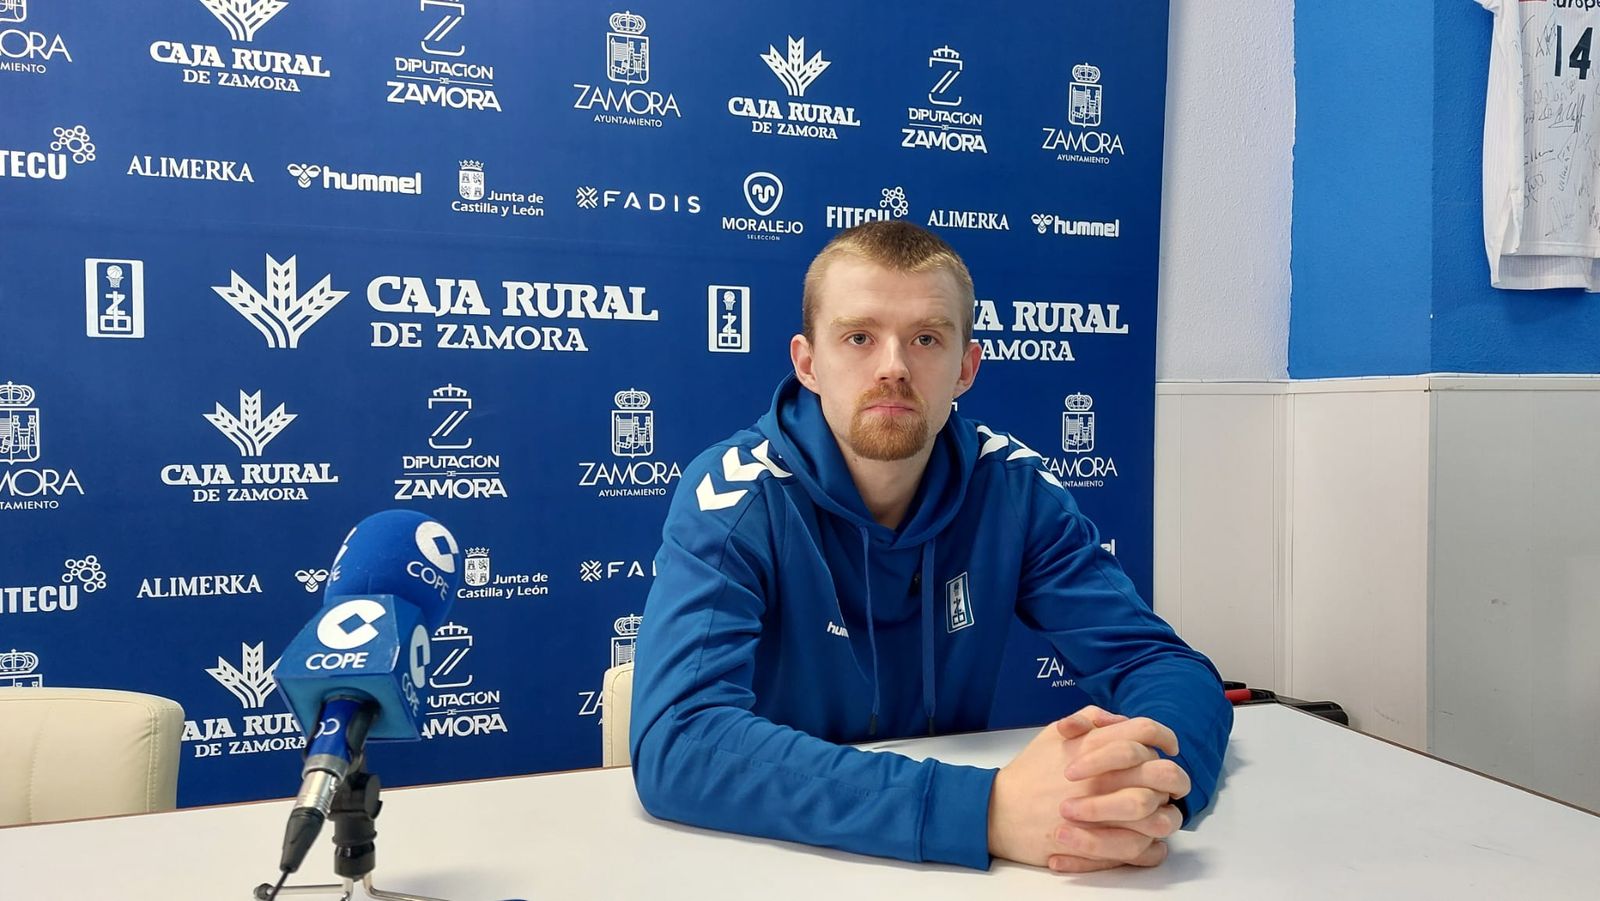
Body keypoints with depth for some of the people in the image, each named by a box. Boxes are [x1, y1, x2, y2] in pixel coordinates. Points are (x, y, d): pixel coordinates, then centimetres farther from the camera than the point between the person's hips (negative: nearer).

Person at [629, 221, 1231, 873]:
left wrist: (1147, 780, -31)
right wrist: (987, 809, -36)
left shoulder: (1013, 487, -6)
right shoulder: (731, 499, -16)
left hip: (953, 869, 3)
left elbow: (1167, 667, -8)